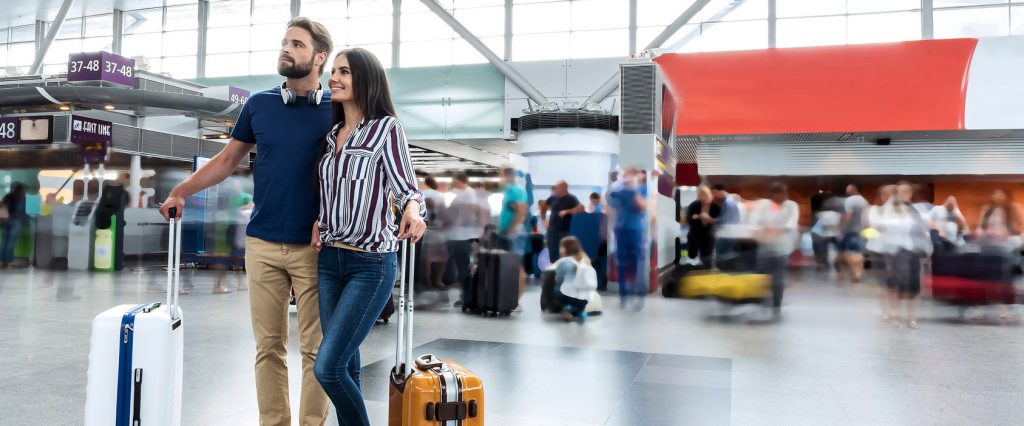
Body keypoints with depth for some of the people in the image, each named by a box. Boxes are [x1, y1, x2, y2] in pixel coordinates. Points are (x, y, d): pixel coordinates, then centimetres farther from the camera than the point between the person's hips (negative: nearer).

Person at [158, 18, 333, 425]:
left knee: (315, 348, 3)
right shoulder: (258, 104, 8)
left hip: (314, 247, -2)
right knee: (268, 346, 8)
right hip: (262, 243, 3)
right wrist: (181, 190, 5)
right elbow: (228, 159, 15)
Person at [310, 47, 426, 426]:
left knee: (327, 367, -11)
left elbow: (405, 187, -10)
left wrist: (413, 210, -33)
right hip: (329, 260, 6)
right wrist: (319, 222, 5)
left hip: (371, 265, -6)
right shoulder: (332, 135, 14)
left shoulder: (386, 128, -4)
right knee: (346, 368, 10)